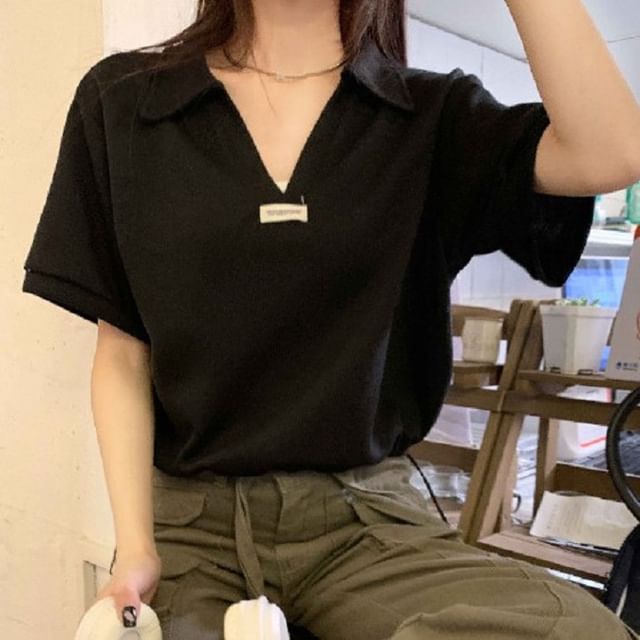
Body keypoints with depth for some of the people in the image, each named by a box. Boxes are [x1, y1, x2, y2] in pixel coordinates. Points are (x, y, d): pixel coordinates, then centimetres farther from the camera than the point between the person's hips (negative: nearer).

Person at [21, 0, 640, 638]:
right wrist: (134, 548, -7)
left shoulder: (433, 116, 3)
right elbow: (121, 355, 2)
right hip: (189, 518, -1)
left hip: (366, 514, 2)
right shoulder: (120, 100, 3)